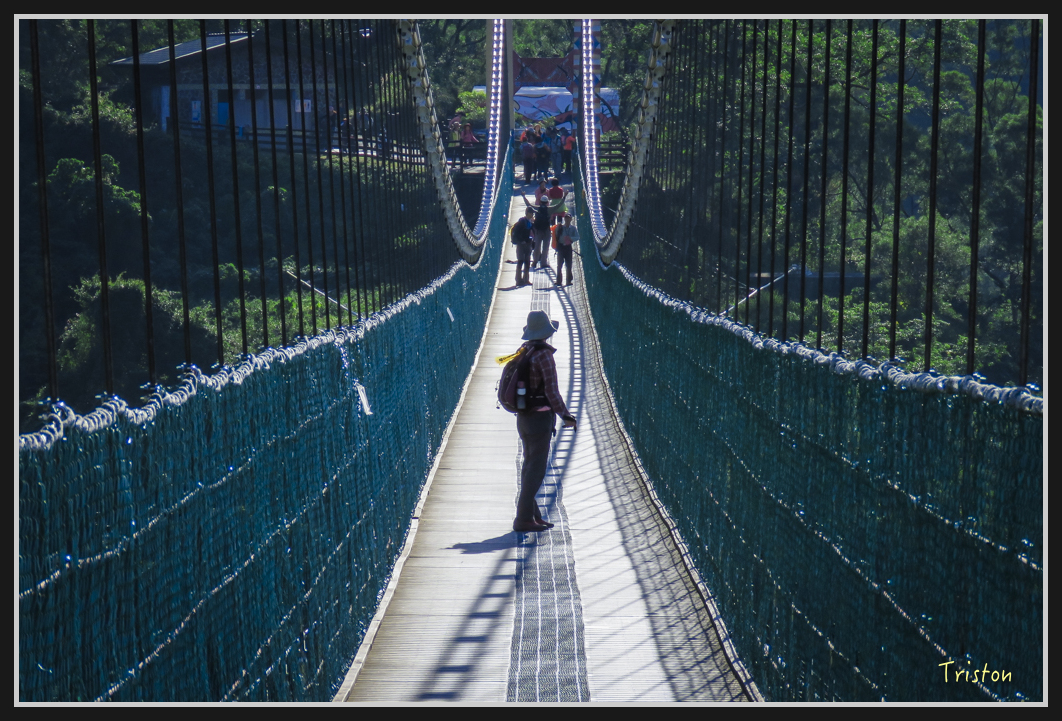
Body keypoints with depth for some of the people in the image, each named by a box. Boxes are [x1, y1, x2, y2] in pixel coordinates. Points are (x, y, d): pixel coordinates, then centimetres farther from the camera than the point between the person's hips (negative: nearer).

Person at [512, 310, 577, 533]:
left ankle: (533, 516, 23)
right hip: (540, 417, -9)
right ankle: (523, 519, -8)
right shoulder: (544, 354, -16)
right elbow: (552, 390, -20)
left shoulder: (522, 352, 8)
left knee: (530, 465, 16)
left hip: (523, 417, 9)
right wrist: (565, 415, -17)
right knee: (536, 469, -6)